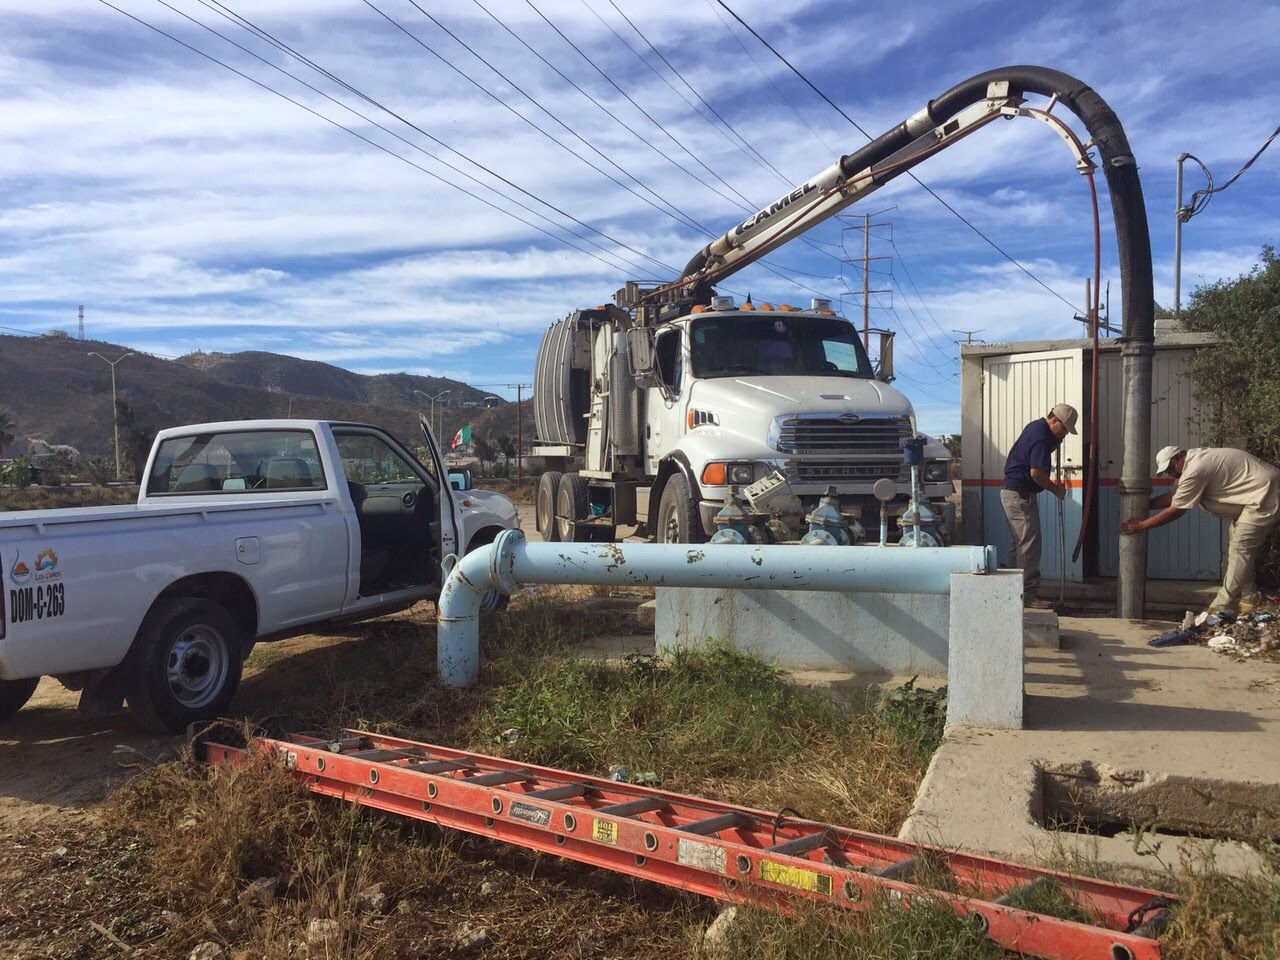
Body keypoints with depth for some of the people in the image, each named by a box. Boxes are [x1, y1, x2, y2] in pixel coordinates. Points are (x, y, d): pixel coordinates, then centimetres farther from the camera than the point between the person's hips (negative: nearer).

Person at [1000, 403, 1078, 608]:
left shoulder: (1036, 427, 13)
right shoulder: (1041, 437, -19)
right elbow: (1036, 472, -24)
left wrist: (1056, 442, 10)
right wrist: (1056, 490, -10)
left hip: (1012, 493, 11)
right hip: (1020, 495, -11)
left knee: (1019, 545, 14)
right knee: (1029, 545, -8)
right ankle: (1029, 593, -6)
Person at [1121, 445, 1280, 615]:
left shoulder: (1195, 470, -22)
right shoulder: (1194, 460, 10)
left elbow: (1176, 510, -17)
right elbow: (1173, 496, 16)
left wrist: (1142, 525, -10)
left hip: (1266, 495, -11)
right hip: (1260, 495, 11)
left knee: (1240, 548, -11)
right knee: (1236, 542, 15)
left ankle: (1222, 607, -10)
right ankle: (1247, 599, 20)